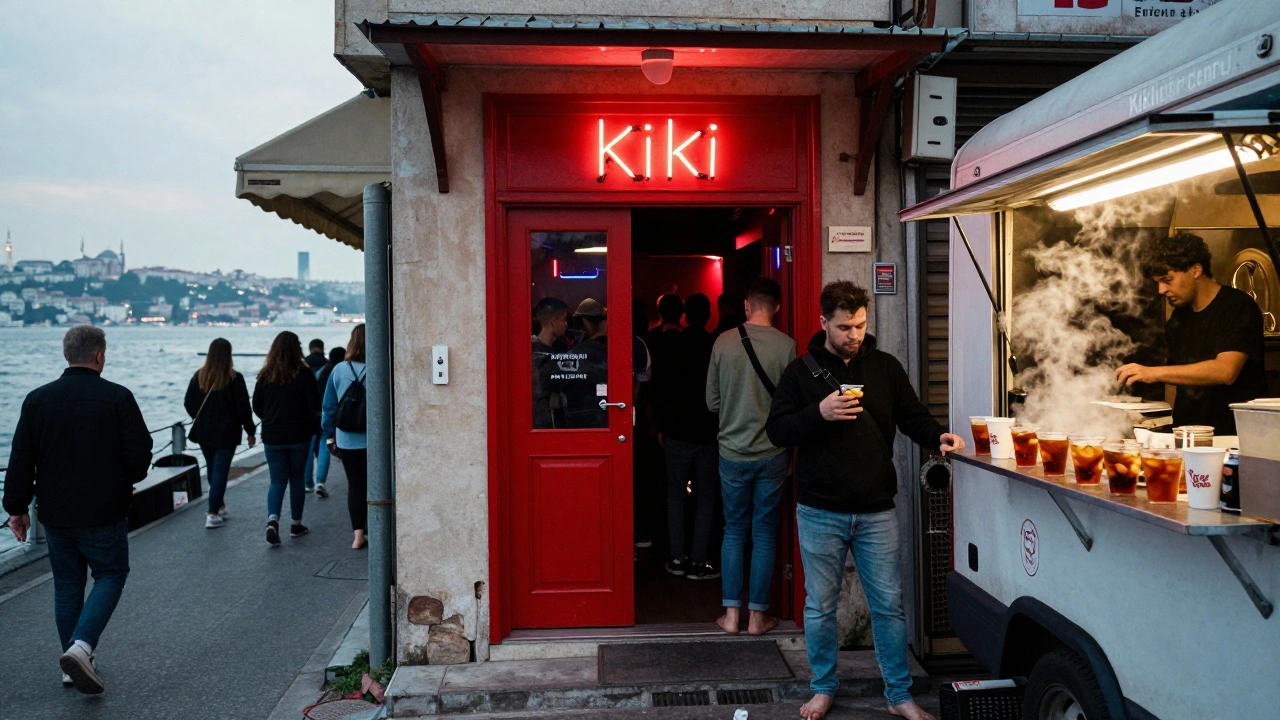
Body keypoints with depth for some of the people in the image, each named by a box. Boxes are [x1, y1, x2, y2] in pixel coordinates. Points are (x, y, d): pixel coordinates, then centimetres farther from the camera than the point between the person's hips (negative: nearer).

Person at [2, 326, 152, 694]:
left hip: (55, 514, 4)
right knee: (110, 575, 10)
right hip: (104, 513, -4)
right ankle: (81, 646, -9)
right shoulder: (117, 397, -11)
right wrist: (125, 482, 10)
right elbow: (140, 454, -12)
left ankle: (75, 666, 21)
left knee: (67, 584, 15)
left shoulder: (37, 399, 1)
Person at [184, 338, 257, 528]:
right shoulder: (234, 378, -12)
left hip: (203, 432, 4)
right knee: (220, 472, -2)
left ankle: (218, 507, 31)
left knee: (212, 470, 18)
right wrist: (250, 431, 0)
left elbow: (188, 403, 6)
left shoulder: (199, 376, 0)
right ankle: (213, 514, -5)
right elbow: (243, 408, -11)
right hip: (227, 433, -4)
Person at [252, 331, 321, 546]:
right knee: (296, 479, 12)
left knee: (277, 480, 8)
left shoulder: (265, 375, -2)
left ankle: (272, 520, -13)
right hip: (299, 437, -2)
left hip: (272, 437, 2)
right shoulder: (304, 374, -11)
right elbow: (314, 406, -9)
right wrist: (312, 426, 10)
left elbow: (257, 407, 4)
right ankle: (296, 524, 20)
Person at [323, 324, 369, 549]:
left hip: (347, 440, 2)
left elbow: (329, 406, 5)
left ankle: (358, 534, 7)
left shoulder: (339, 370, 0)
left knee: (355, 485, 11)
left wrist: (330, 436, 14)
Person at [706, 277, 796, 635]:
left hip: (732, 451, 1)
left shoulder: (723, 342, -5)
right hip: (771, 453, -1)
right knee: (765, 534, 9)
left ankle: (731, 613, 16)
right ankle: (757, 614, 16)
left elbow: (711, 400, 1)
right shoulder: (786, 345, -11)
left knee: (734, 531, 13)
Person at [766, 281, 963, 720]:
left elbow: (912, 416, 5)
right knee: (820, 606, 10)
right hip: (820, 513, -1)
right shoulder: (801, 372, 0)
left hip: (876, 511, 1)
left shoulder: (885, 367, 5)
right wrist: (819, 413, -20)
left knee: (889, 604, 8)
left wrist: (937, 437, -15)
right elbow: (776, 431, -5)